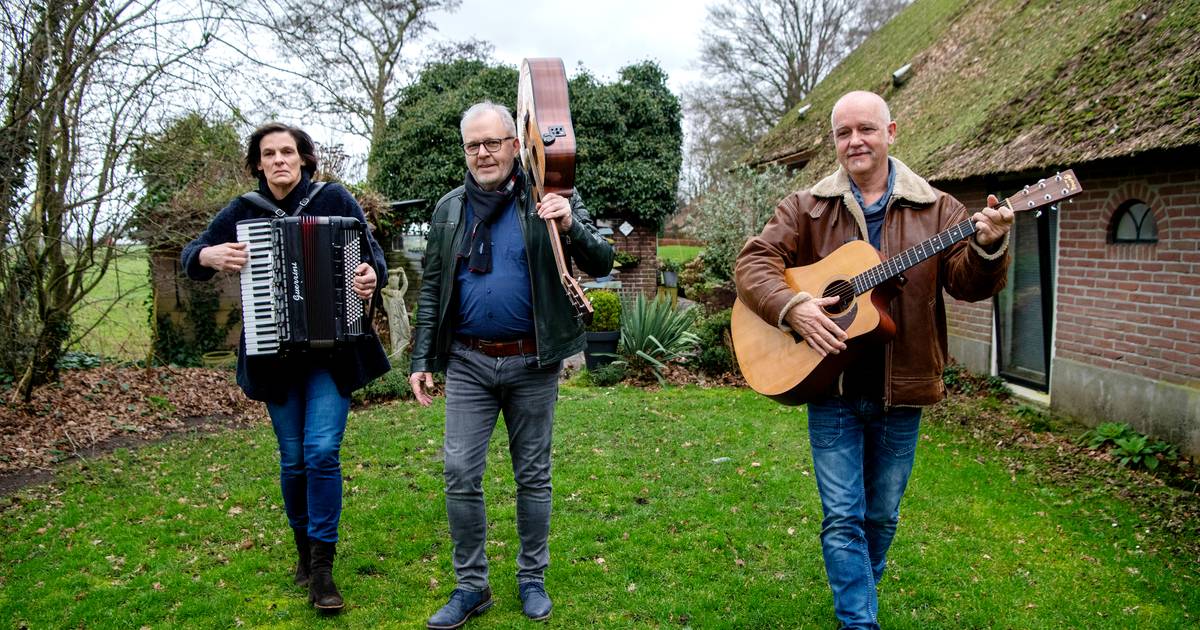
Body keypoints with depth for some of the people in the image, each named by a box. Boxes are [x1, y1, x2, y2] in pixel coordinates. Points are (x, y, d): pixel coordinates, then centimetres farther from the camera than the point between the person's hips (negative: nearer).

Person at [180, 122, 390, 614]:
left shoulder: (334, 199, 0)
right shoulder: (243, 212, 5)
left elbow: (372, 253, 2)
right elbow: (190, 259, 10)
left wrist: (372, 275, -22)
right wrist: (208, 255, -14)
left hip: (333, 348, -2)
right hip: (274, 352, 2)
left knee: (323, 450, -10)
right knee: (293, 457, 9)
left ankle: (322, 568, -1)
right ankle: (304, 547, 28)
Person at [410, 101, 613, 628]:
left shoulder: (549, 198, -1)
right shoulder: (449, 209, 8)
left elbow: (601, 264, -6)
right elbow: (431, 290, 11)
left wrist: (571, 225, -25)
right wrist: (421, 360, 6)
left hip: (532, 362, -2)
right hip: (469, 362, 2)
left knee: (533, 475, 9)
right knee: (460, 474, 0)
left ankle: (532, 579, 25)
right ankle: (470, 586, 16)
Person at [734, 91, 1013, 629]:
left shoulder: (934, 208, 3)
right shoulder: (807, 207, 1)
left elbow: (968, 282, -3)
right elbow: (753, 262, -5)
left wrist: (988, 248, -25)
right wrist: (792, 307, -22)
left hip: (900, 390, 2)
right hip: (831, 386, -1)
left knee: (882, 515, 16)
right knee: (843, 517, 0)